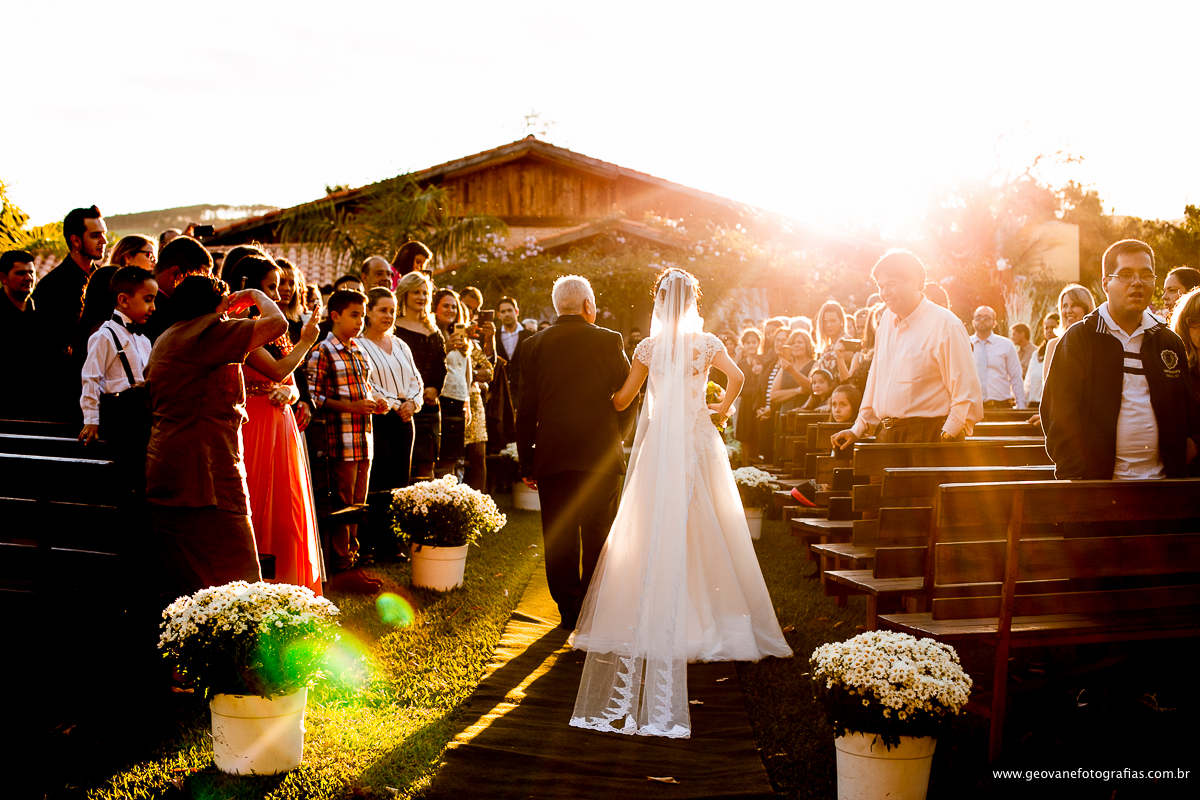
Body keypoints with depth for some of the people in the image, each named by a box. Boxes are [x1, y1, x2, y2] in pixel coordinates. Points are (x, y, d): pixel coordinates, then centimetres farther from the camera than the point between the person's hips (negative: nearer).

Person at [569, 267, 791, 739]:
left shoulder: (649, 346, 3)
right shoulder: (706, 342, 0)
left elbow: (623, 397, 7)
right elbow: (737, 377, -15)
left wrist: (608, 401, 28)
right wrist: (722, 409, 2)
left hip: (659, 444, 0)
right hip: (698, 440, 0)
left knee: (655, 536, 3)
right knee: (703, 532, 6)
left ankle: (653, 623, 2)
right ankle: (711, 617, 7)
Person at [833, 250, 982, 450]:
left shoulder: (945, 325, -7)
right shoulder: (887, 319, 15)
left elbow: (967, 393, -9)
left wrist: (946, 439, -16)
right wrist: (858, 429, 21)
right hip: (886, 437, 6)